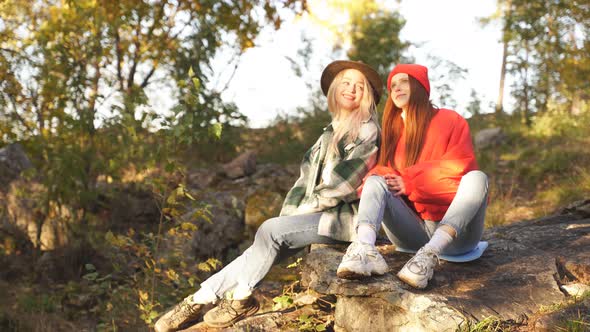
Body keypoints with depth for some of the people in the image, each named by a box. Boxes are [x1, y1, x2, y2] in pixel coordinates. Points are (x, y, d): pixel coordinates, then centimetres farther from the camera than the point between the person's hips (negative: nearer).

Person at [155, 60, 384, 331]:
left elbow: (344, 182, -13)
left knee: (270, 230, -22)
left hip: (346, 215, -6)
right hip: (322, 214, 6)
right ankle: (201, 297, -11)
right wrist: (289, 216, 1)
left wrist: (306, 208, -11)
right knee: (266, 247, -11)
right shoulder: (330, 133, 19)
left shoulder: (368, 131, -4)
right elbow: (308, 177, 13)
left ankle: (240, 299, -7)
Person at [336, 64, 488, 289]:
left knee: (476, 178, -28)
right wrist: (377, 176, -14)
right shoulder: (392, 131, 15)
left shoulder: (450, 120, 3)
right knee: (377, 181, -17)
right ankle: (364, 249, -49)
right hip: (413, 230, 3)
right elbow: (383, 171, 10)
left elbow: (459, 169, -9)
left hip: (454, 232, -3)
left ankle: (429, 255, -47)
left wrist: (410, 182, -14)